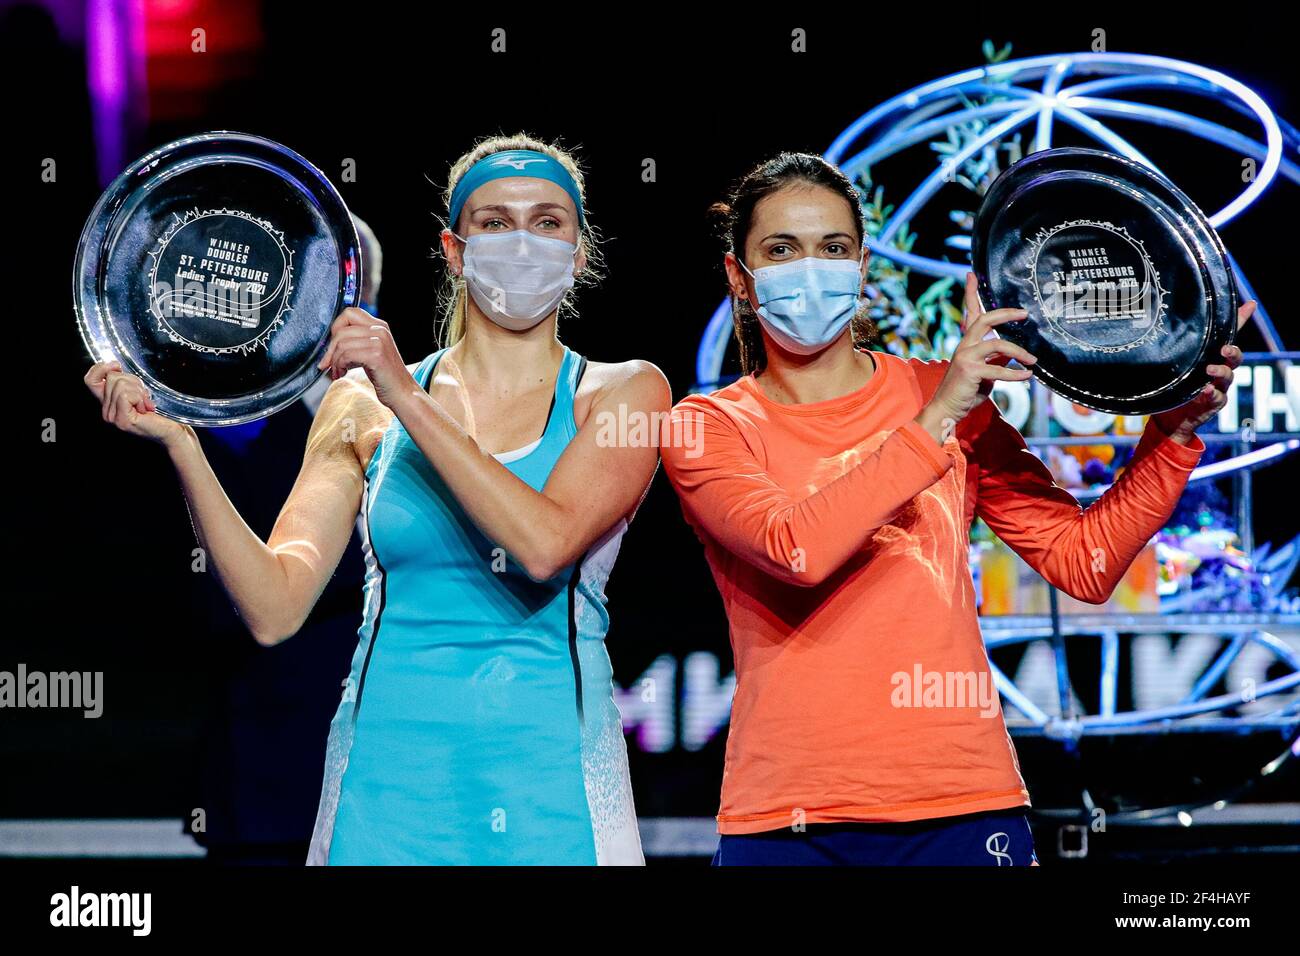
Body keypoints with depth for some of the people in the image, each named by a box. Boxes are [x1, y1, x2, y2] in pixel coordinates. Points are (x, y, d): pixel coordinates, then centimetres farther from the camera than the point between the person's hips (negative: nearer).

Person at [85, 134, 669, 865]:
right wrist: (180, 444, -11)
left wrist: (408, 399, -16)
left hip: (552, 782, -1)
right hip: (388, 773, 1)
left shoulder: (623, 393, 4)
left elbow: (545, 544, -15)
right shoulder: (364, 404, 8)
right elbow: (274, 606, -2)